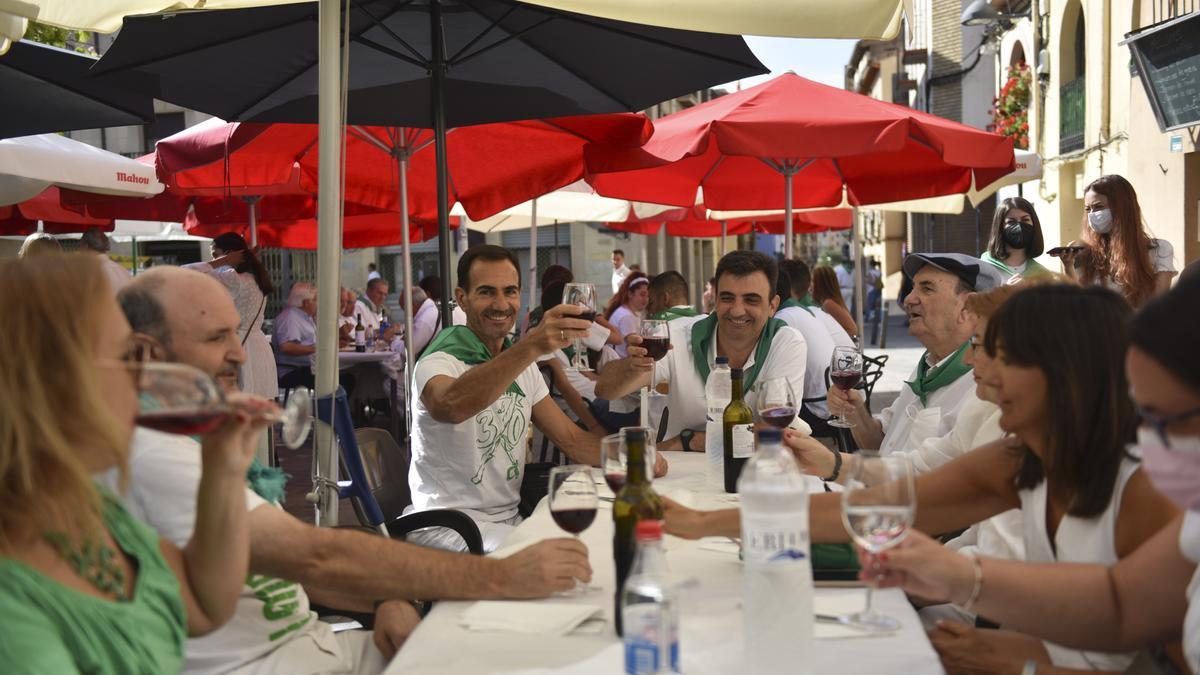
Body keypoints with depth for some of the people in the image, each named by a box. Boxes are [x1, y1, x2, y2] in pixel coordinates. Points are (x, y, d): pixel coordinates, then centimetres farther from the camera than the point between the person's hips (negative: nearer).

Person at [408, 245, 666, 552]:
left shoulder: (524, 366, 12)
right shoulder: (440, 362, -13)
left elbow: (572, 439, 11)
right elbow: (452, 405, -38)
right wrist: (531, 347, -49)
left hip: (510, 519, 8)